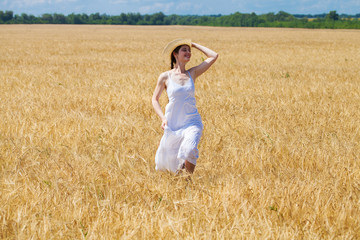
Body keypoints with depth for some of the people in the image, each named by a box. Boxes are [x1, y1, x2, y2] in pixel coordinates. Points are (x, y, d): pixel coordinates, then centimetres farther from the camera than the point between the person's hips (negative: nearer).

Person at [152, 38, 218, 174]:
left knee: (189, 150, -29)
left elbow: (213, 56, 0)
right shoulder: (165, 77, -2)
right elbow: (155, 99, 7)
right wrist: (163, 118, -6)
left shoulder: (192, 73, 3)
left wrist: (194, 45, 4)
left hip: (192, 123, 0)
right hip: (173, 124, 0)